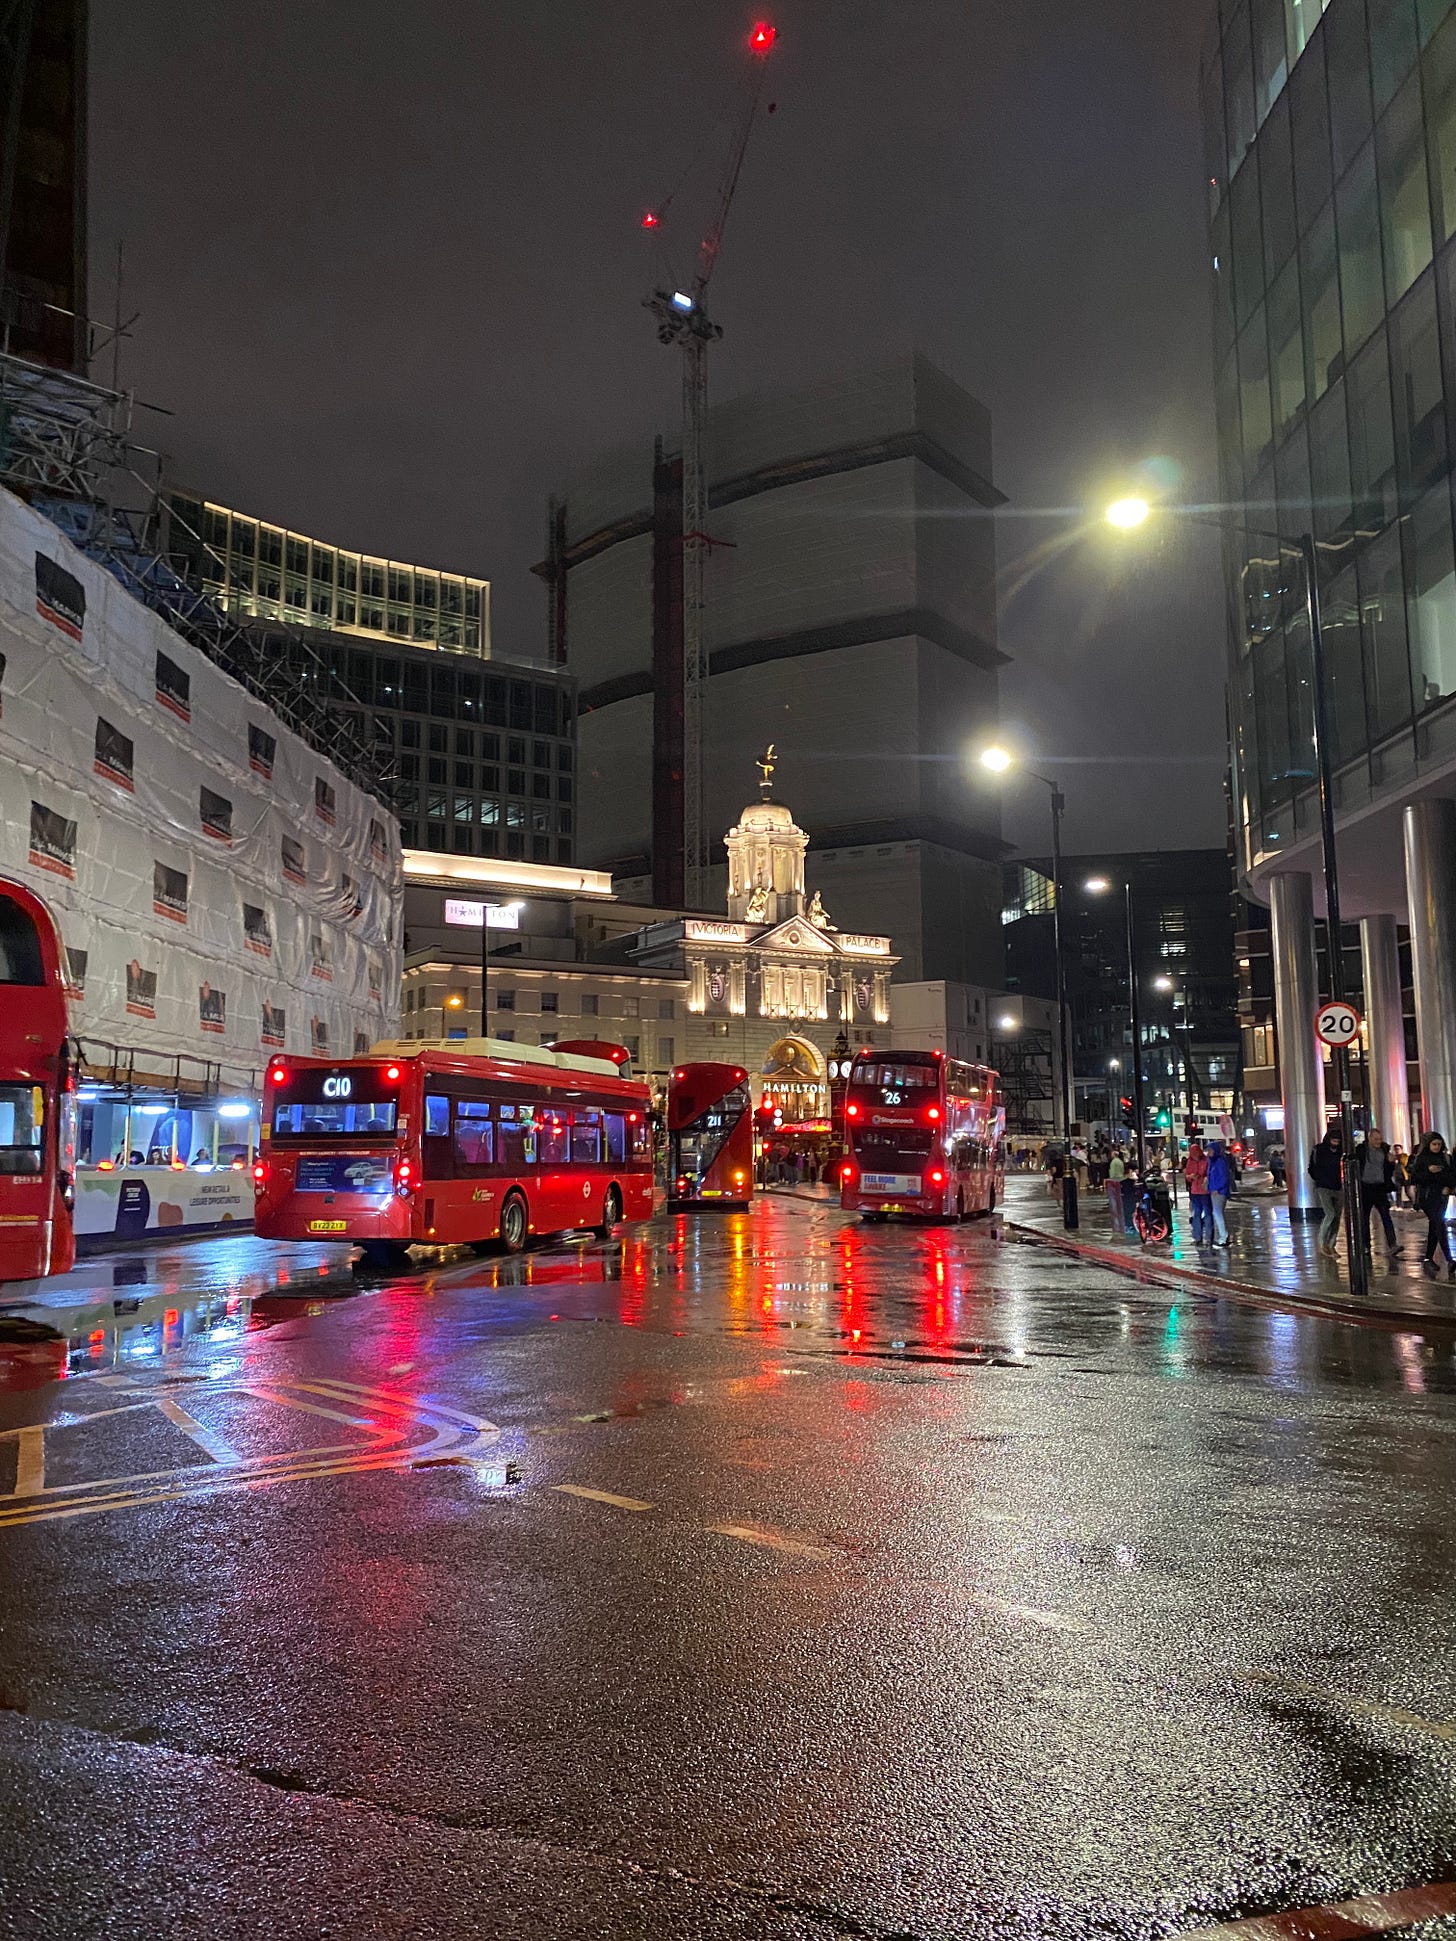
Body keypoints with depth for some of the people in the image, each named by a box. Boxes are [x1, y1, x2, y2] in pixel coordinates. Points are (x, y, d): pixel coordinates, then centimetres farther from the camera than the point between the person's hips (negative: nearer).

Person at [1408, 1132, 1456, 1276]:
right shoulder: (1421, 1159, -2)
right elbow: (1414, 1178, -6)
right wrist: (1429, 1171, -18)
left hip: (1442, 1194, 5)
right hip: (1427, 1195, -5)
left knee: (1434, 1227, 9)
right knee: (1440, 1225, -14)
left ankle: (1429, 1258, 18)